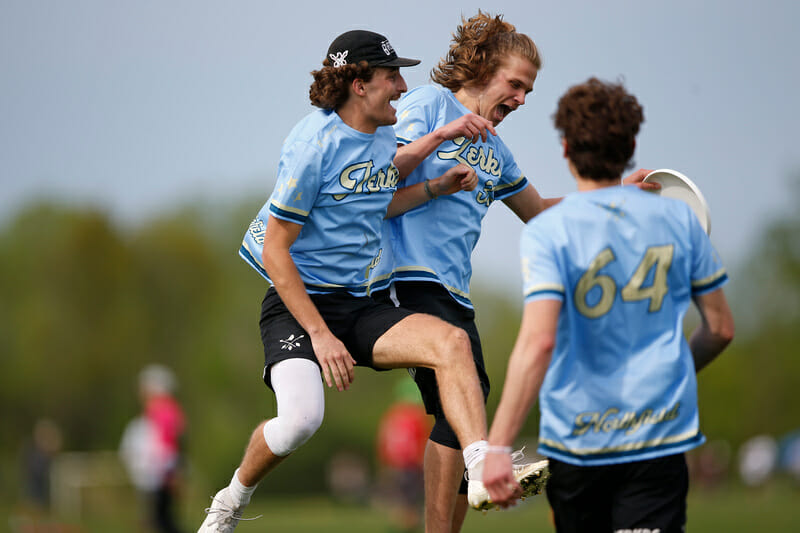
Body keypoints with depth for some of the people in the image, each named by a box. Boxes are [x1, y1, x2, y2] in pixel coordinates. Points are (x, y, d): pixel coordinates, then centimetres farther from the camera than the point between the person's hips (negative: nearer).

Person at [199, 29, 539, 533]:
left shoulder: (383, 137, 9)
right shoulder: (315, 144, -15)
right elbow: (275, 251, -15)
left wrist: (438, 187, 11)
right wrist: (320, 335, -19)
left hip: (358, 303, 7)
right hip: (298, 303, -7)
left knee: (452, 341, -18)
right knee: (301, 419, -29)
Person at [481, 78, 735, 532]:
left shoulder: (547, 232, -8)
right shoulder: (679, 219, 4)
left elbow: (538, 341, -20)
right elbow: (721, 328, 11)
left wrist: (498, 446, -21)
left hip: (576, 441, -1)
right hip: (660, 436, 1)